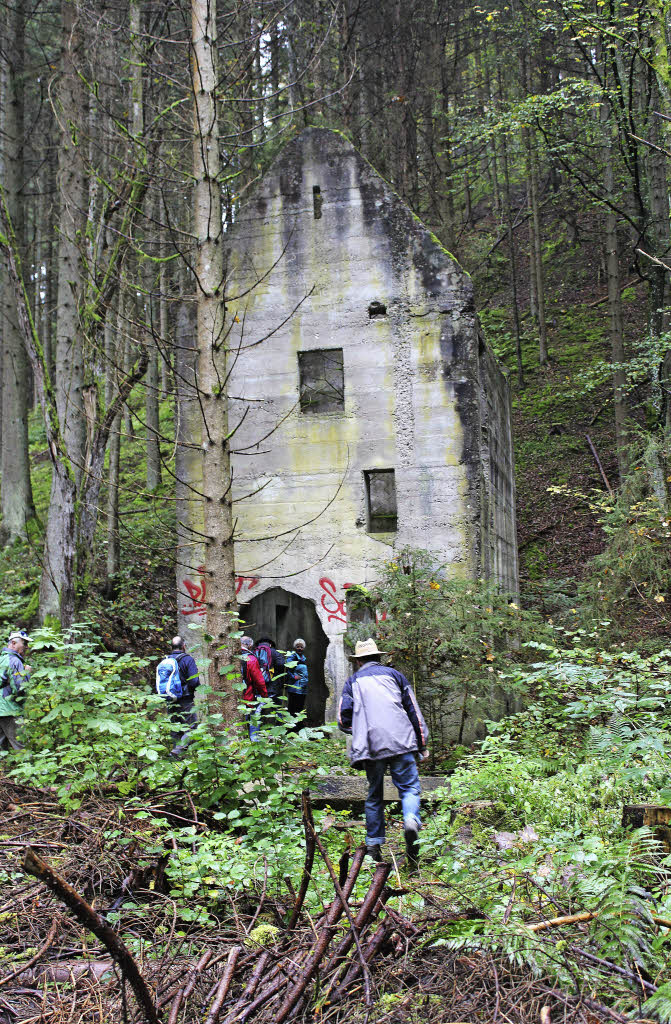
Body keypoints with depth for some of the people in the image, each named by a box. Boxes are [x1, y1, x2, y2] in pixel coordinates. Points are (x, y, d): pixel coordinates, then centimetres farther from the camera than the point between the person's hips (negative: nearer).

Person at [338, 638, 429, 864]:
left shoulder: (353, 681, 17)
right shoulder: (394, 675, 17)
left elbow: (343, 720, 7)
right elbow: (413, 710, 12)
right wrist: (422, 743, 16)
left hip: (370, 746, 1)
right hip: (401, 742, -1)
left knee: (374, 795, 11)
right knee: (409, 788, 0)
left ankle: (374, 844, 9)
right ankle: (411, 820, -28)